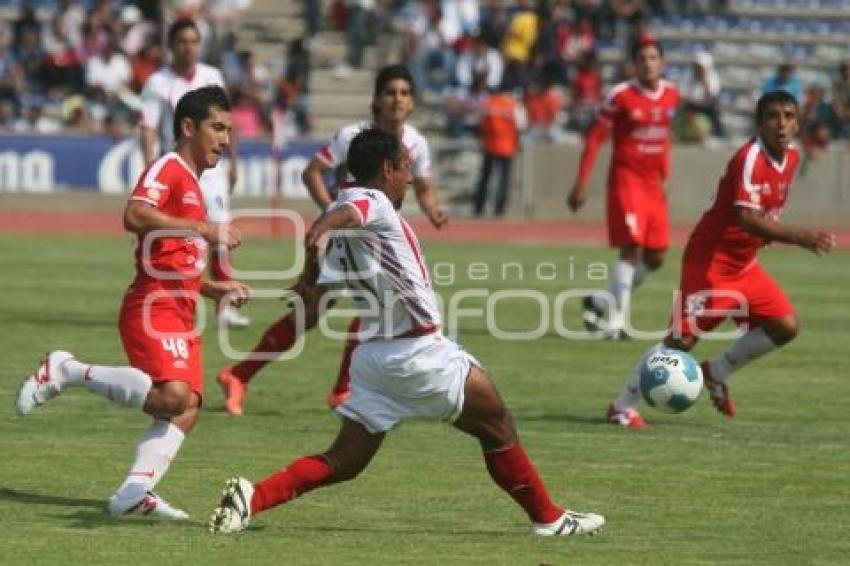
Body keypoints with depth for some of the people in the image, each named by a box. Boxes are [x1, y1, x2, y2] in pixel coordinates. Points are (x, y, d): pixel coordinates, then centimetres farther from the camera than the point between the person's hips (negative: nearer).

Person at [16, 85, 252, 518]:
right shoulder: (167, 169, -4)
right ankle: (66, 372, -12)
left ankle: (135, 491, -10)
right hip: (152, 308, -10)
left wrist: (214, 288, 21)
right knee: (171, 395, -26)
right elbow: (135, 217, -25)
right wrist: (205, 230, -22)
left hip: (180, 316, 10)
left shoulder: (191, 185, 25)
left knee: (188, 406, -4)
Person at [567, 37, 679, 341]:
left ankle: (602, 300, 22)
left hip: (654, 184, 6)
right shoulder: (621, 96, -10)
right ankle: (617, 321, -11)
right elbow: (594, 138, -8)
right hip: (626, 179, -6)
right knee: (632, 248, -15)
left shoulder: (671, 94, 7)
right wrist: (581, 184, -11)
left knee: (655, 258, 6)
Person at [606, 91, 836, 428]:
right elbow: (745, 217, -35)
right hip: (710, 260, -8)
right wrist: (798, 237, -44)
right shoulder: (750, 158, -23)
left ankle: (717, 373, 17)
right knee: (684, 338, -11)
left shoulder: (791, 159, 3)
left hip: (744, 264, 8)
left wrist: (767, 236, 5)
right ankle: (623, 406, -1)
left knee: (786, 326, -1)